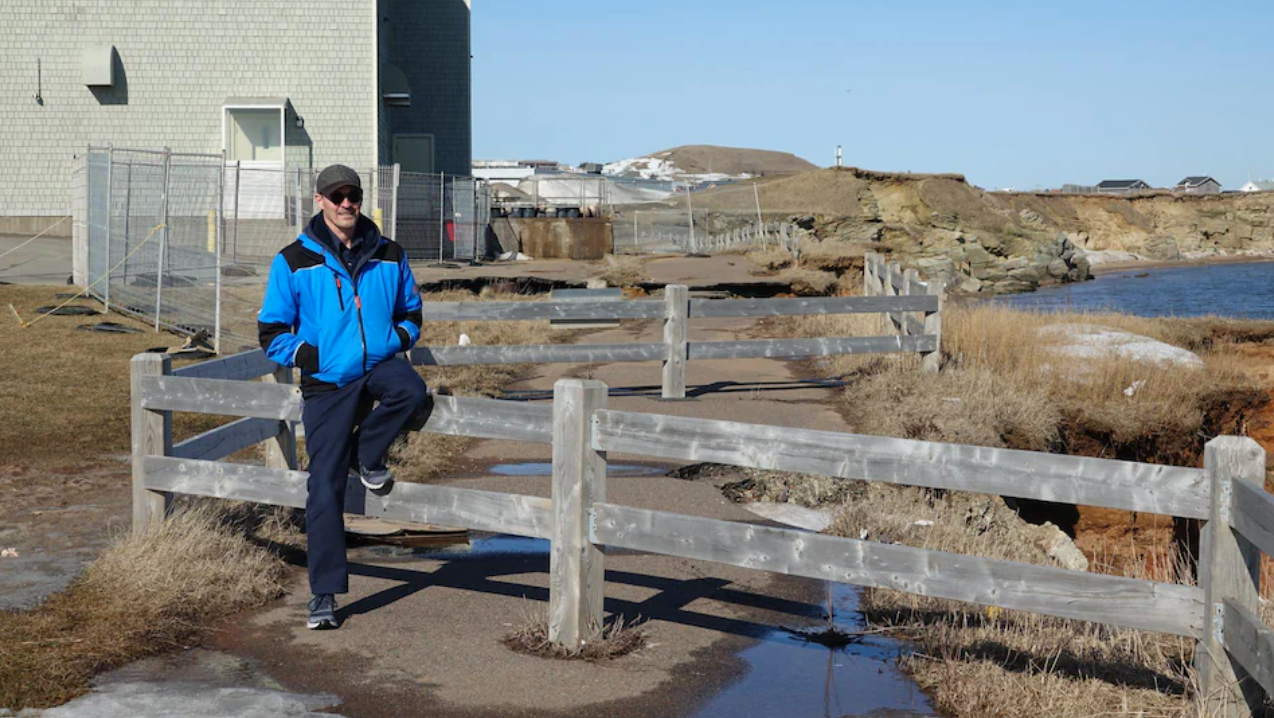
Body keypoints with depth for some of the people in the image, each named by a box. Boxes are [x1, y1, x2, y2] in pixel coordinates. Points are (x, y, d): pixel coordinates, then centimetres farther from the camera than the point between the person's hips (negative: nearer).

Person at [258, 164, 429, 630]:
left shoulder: (389, 256, 8)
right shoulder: (294, 262, 0)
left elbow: (411, 312, 20)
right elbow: (271, 333, 2)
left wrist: (398, 339, -1)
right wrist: (310, 355, -12)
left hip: (379, 366, 2)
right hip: (327, 385, -2)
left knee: (412, 390, -34)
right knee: (325, 487, -6)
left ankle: (365, 456, -4)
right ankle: (324, 593, 5)